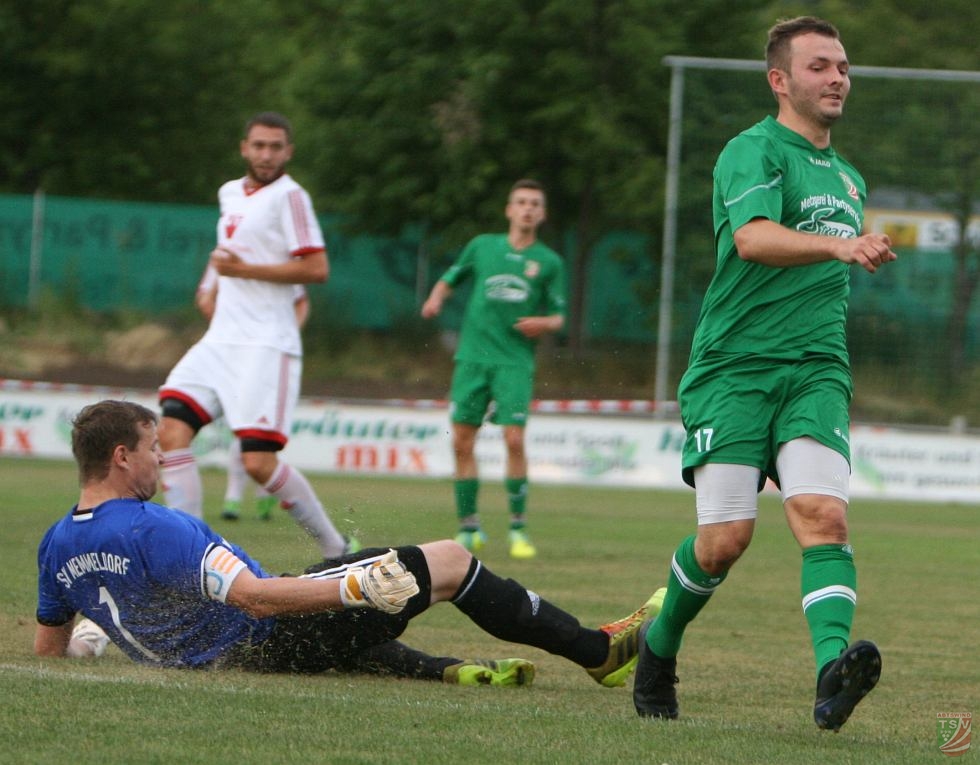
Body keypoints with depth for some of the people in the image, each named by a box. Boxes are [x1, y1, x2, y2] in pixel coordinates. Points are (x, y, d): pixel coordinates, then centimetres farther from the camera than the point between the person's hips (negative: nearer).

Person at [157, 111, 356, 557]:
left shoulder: (288, 196, -7)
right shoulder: (230, 194, 18)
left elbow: (317, 269, -15)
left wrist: (242, 269, -14)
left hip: (266, 345, -8)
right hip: (220, 339, 8)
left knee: (258, 462, -13)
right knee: (172, 430, -11)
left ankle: (337, 550, 3)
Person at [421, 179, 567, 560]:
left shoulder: (549, 262, 7)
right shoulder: (482, 246, 10)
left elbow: (558, 316, 10)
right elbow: (450, 278, 22)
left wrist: (544, 322, -12)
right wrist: (436, 298, 1)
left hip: (515, 361, -2)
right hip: (472, 357, 2)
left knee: (514, 439, -15)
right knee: (462, 442, -2)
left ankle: (518, 528, -4)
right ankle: (468, 528, 8)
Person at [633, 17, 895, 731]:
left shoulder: (848, 177, 21)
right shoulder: (754, 151, -5)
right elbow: (753, 238, -25)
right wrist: (836, 244, -39)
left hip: (816, 374, 5)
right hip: (734, 369, -5)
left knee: (824, 514, -19)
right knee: (726, 537, -9)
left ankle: (834, 670, -36)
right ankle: (659, 647, 19)